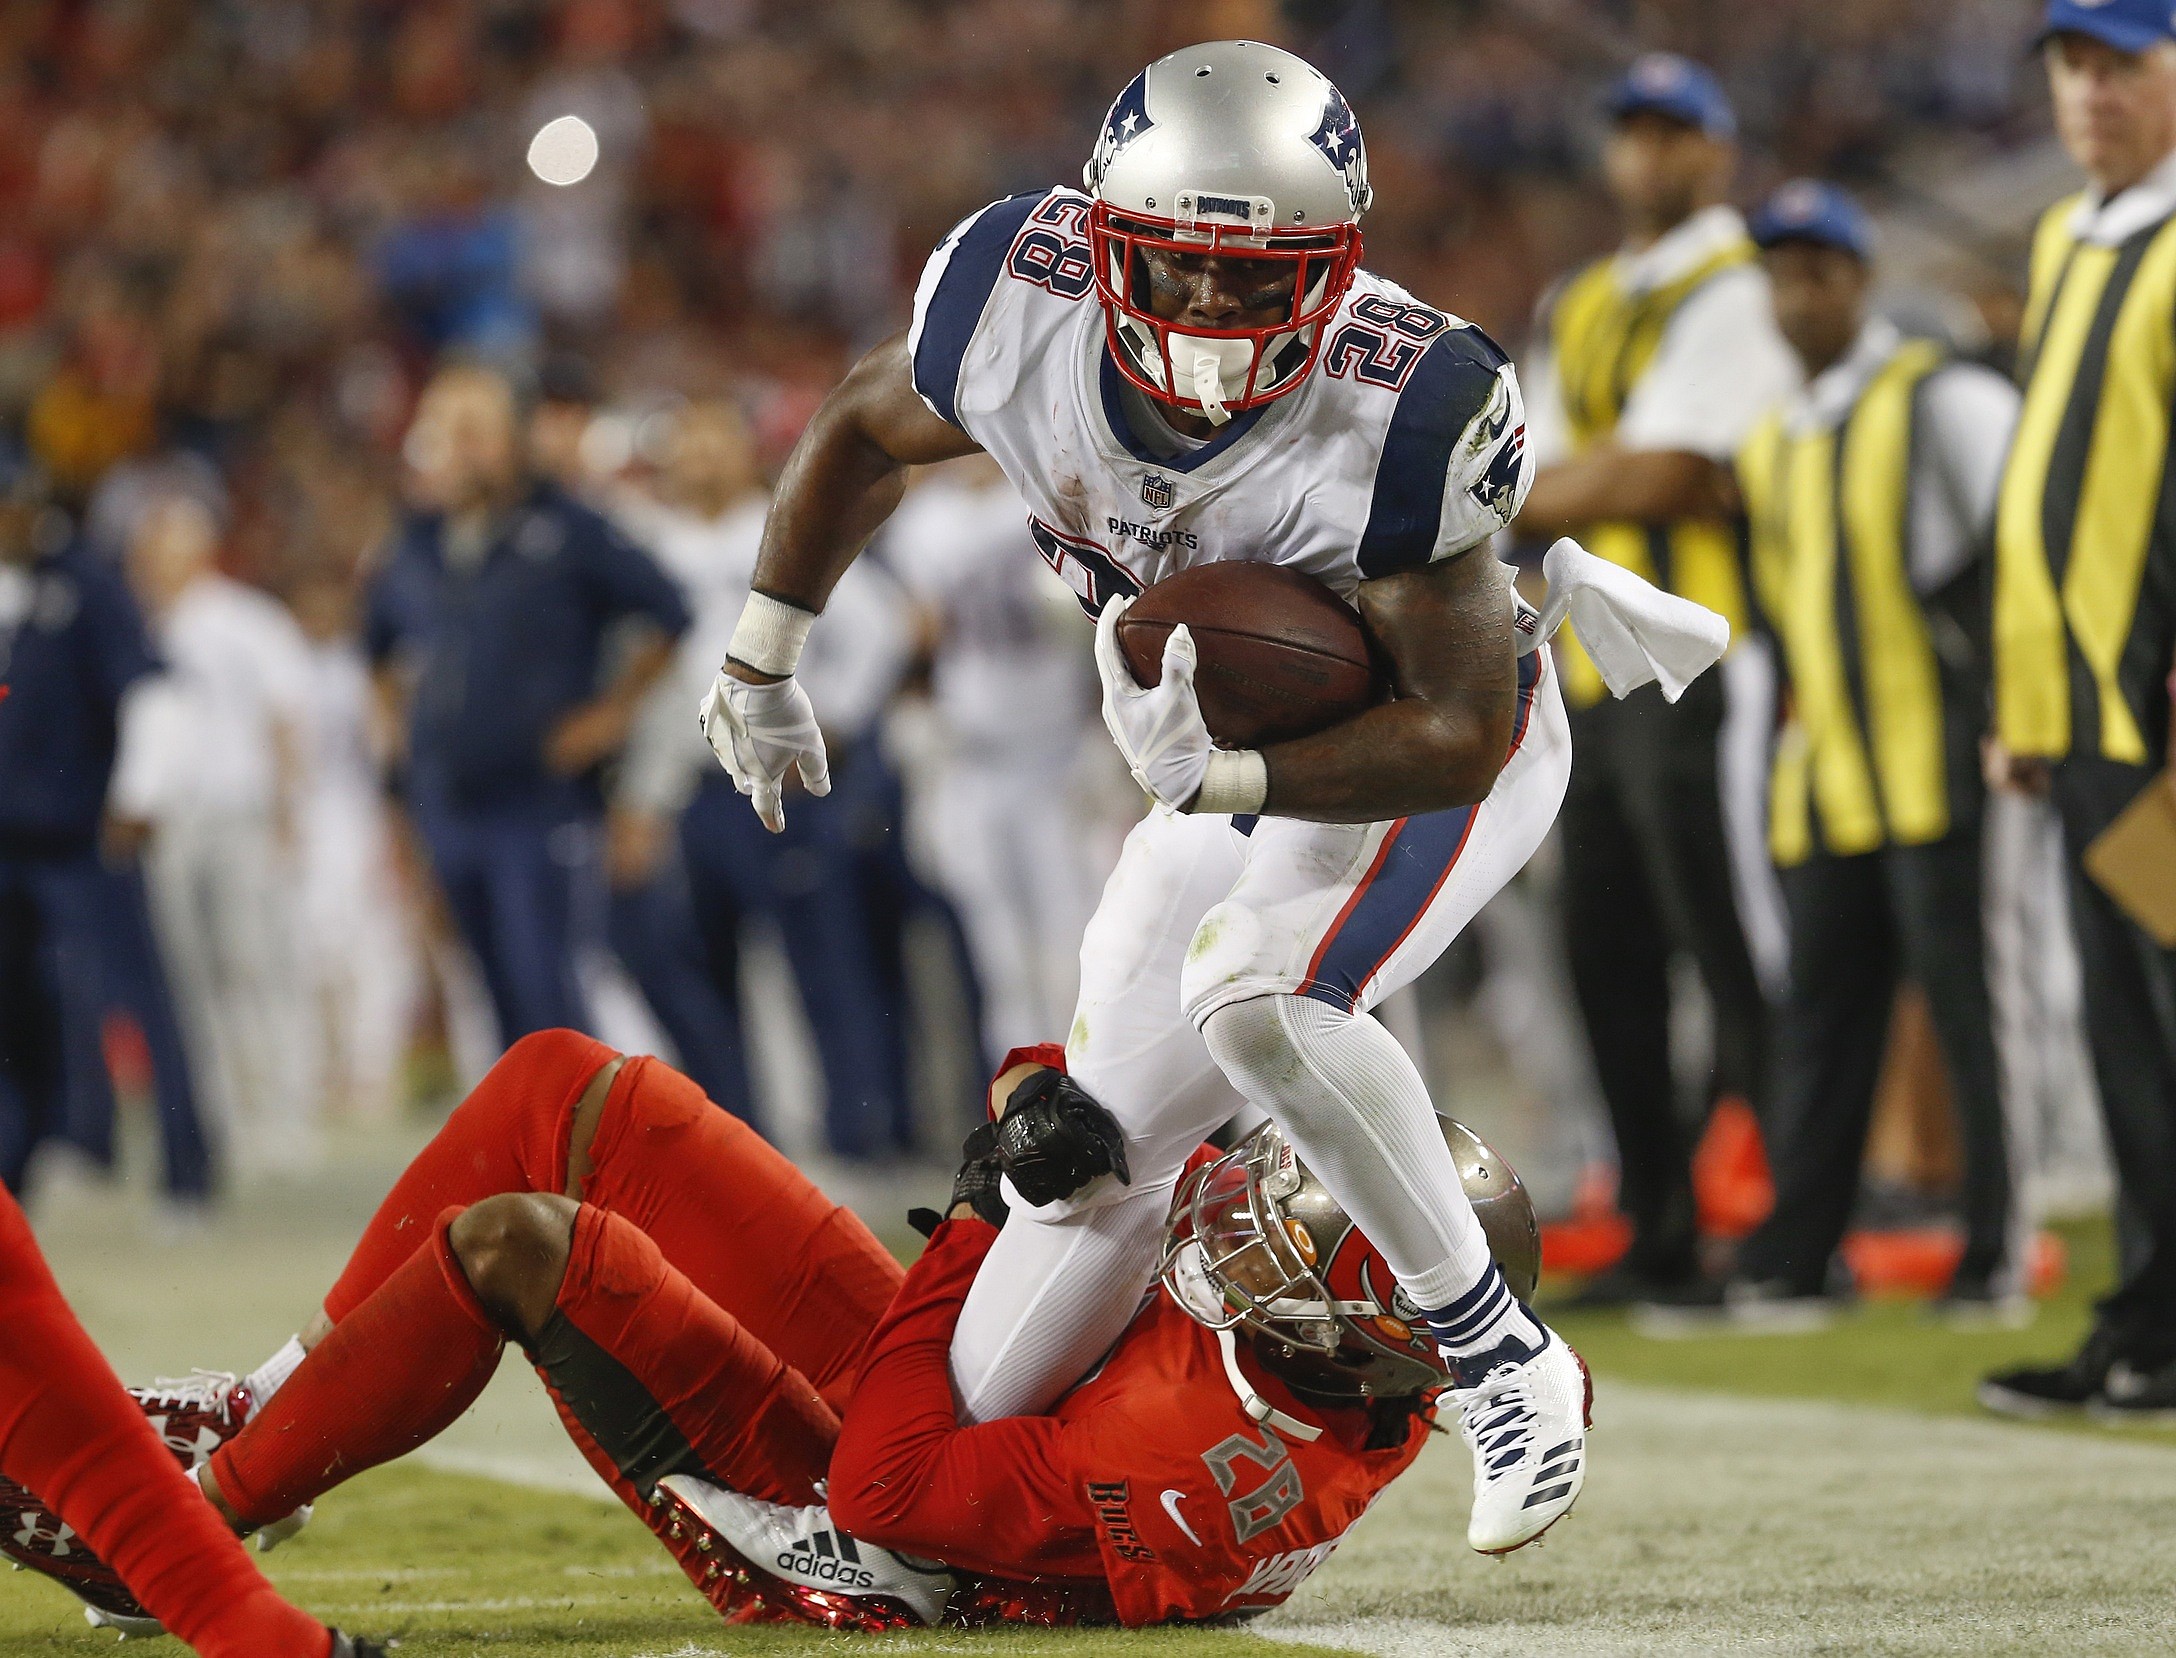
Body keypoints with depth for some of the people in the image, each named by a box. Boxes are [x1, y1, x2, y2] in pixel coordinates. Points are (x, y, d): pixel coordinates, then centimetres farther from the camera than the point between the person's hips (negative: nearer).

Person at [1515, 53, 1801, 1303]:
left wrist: (1554, 485, 0)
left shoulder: (1735, 295, -6)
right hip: (1599, 673, 8)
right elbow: (1527, 485, 15)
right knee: (1609, 960, 8)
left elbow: (1667, 478, -15)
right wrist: (1612, 478, -5)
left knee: (1733, 963, -10)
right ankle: (1659, 1237, 14)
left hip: (1694, 672, -8)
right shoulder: (1581, 311, 20)